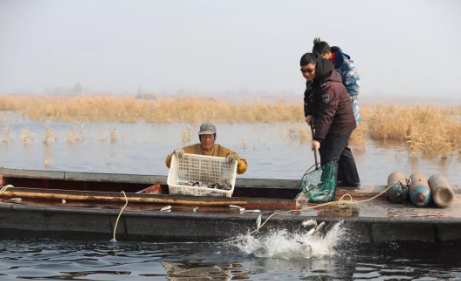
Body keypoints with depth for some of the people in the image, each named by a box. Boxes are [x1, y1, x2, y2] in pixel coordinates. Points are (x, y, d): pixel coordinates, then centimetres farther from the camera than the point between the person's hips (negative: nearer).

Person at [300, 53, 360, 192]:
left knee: (329, 157, -12)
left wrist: (318, 138, -37)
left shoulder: (328, 85, -33)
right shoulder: (314, 79, -2)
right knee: (342, 151, 26)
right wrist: (308, 114, -11)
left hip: (339, 125, -11)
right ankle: (352, 181, 44)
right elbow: (309, 96, 9)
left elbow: (326, 114, -35)